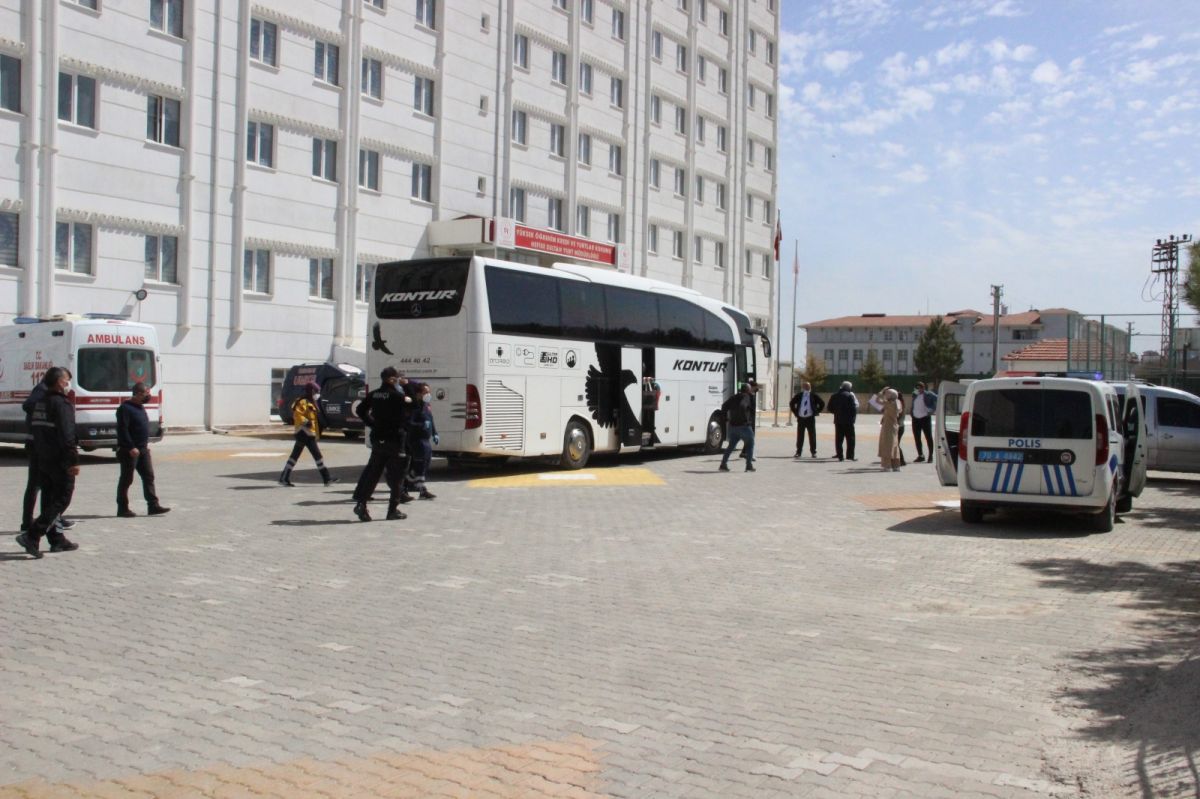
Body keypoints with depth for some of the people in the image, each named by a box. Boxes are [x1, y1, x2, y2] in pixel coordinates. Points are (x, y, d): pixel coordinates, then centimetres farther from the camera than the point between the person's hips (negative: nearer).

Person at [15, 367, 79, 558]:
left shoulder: (39, 403, 13)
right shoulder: (62, 403, -15)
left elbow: (34, 429, 18)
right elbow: (66, 435, -22)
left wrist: (39, 454, 22)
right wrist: (74, 460, -21)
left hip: (43, 460, 9)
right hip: (60, 460, -9)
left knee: (49, 501, 12)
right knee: (61, 500, -4)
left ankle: (57, 540, 18)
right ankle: (31, 536, -12)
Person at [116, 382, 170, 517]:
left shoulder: (139, 407, 14)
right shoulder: (125, 408, -15)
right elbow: (122, 430, -21)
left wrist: (147, 443, 15)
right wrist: (131, 447, -23)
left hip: (143, 449, 9)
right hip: (130, 450, -9)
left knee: (148, 476, 5)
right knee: (126, 480, 0)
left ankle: (153, 506, 6)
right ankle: (122, 509, 8)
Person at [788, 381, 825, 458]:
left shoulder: (813, 395, 1)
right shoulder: (799, 395, 4)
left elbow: (822, 404, 4)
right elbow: (791, 403, 15)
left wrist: (816, 412, -1)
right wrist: (795, 413, 7)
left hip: (810, 418, -1)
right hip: (800, 418, 1)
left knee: (812, 436, 1)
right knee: (800, 436, 3)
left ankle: (813, 452, 7)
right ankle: (798, 452, 9)